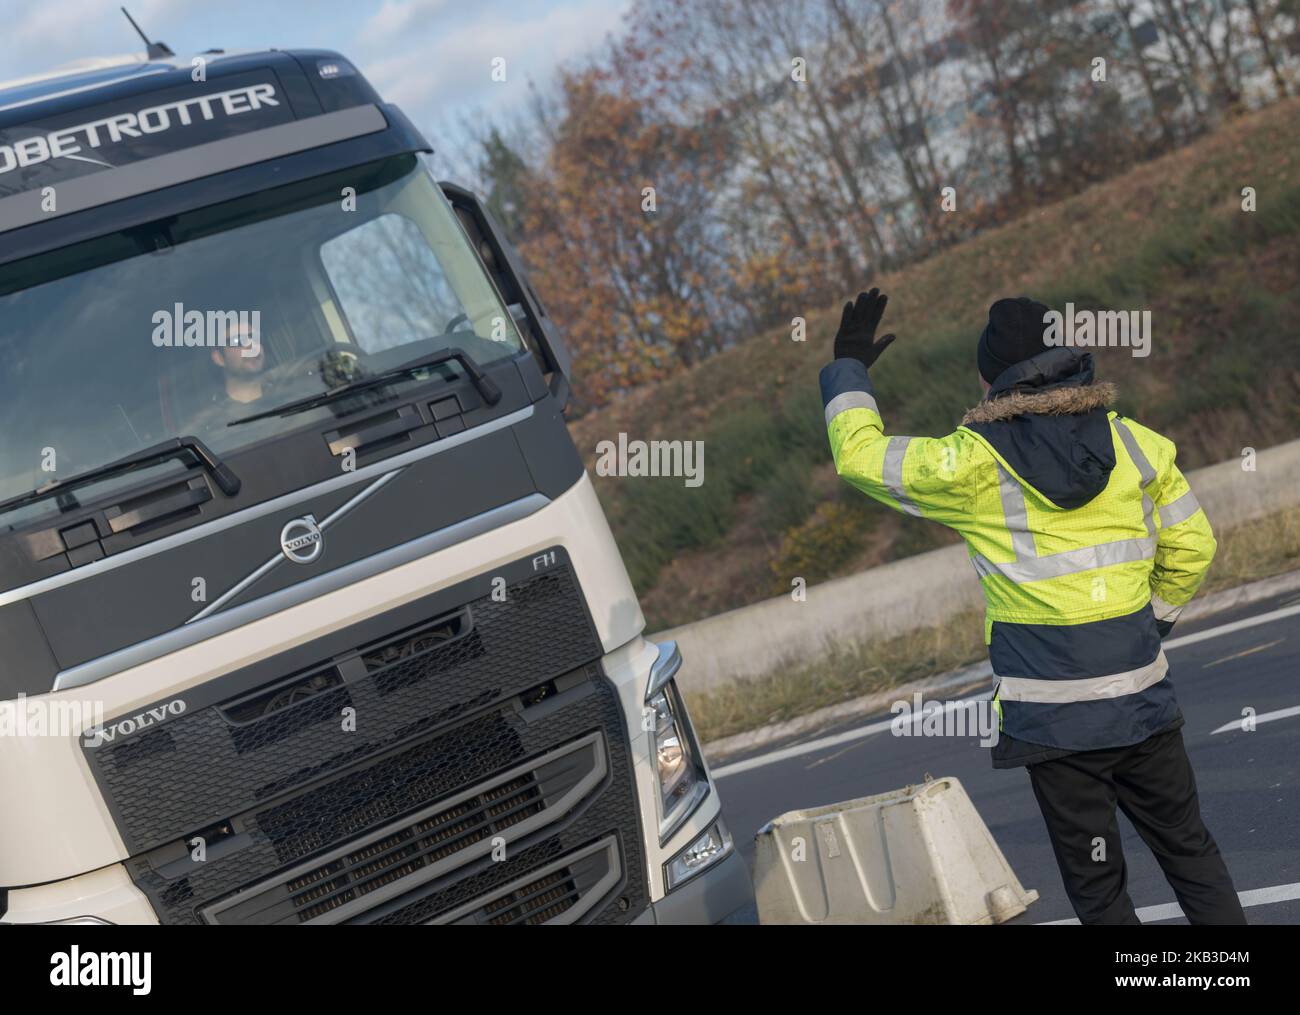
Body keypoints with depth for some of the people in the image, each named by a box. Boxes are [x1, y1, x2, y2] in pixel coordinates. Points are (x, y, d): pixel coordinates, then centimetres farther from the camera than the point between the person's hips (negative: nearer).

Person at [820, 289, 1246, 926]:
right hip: (1144, 703, 3)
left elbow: (860, 454, 2)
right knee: (1190, 852, 18)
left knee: (1097, 886, 8)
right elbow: (1190, 548, 10)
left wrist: (847, 366, 16)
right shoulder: (1137, 444, 2)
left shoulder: (972, 465, -9)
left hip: (1053, 722, -3)